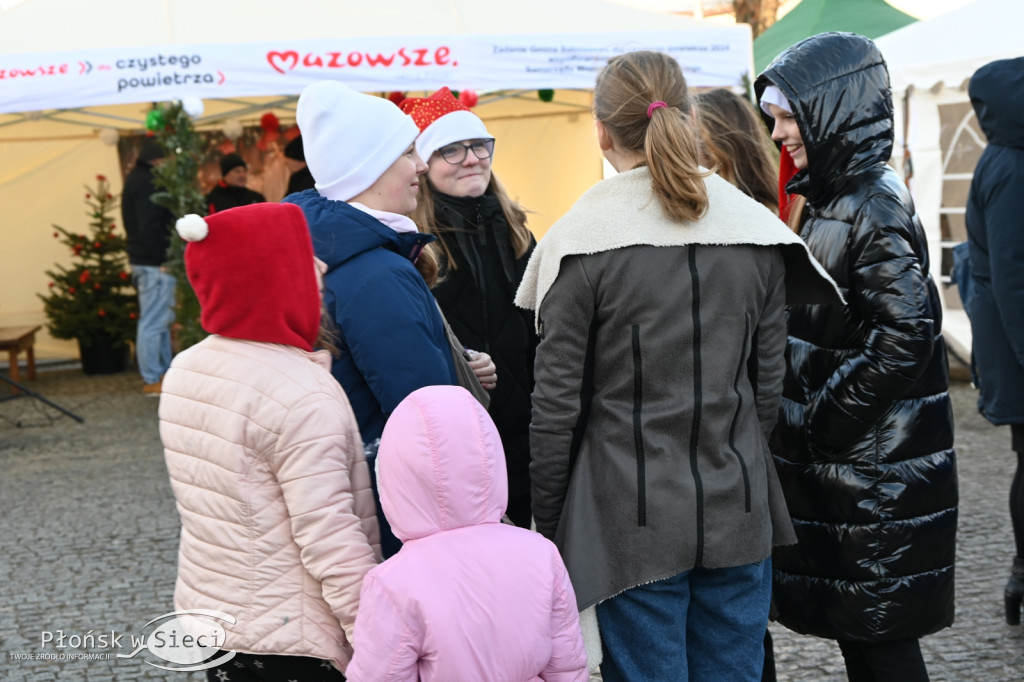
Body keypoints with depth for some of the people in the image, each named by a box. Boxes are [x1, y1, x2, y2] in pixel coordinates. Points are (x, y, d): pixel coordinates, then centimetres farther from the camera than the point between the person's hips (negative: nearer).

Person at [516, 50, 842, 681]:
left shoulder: (583, 241, -11)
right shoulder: (757, 231, 1)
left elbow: (558, 403, -9)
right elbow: (770, 381, 7)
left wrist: (547, 525, 1)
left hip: (633, 513, -4)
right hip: (738, 510, 4)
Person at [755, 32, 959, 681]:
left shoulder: (874, 207, -17)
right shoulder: (834, 201, 12)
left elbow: (906, 332, -25)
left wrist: (824, 419, -18)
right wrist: (803, 419, 11)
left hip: (877, 474, -9)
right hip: (841, 462, 9)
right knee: (856, 627, 16)